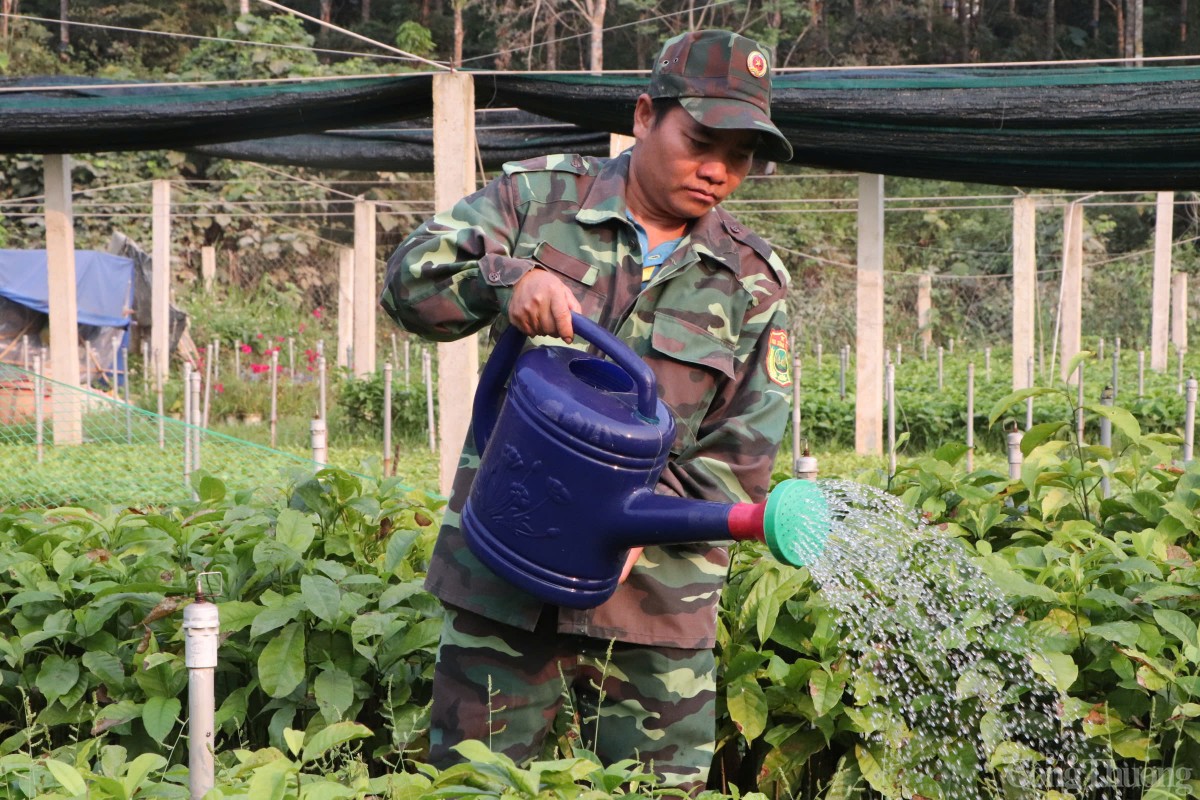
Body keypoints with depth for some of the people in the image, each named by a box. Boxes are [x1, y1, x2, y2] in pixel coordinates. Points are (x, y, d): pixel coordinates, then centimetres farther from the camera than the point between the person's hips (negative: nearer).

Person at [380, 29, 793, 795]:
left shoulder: (752, 280, 4)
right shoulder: (538, 196, 2)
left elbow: (743, 451, -2)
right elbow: (411, 280, -7)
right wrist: (506, 278, -28)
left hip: (655, 597, 1)